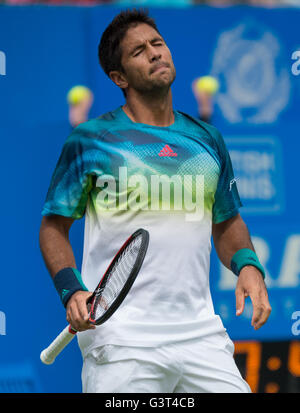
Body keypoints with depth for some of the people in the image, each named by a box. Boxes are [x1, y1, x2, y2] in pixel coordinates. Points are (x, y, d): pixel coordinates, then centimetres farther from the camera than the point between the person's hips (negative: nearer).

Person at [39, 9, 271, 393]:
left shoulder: (207, 139, 13)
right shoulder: (89, 140, 1)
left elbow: (227, 222, 24)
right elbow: (53, 226, 4)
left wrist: (247, 265, 3)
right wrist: (72, 290, -13)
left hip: (201, 333, 4)